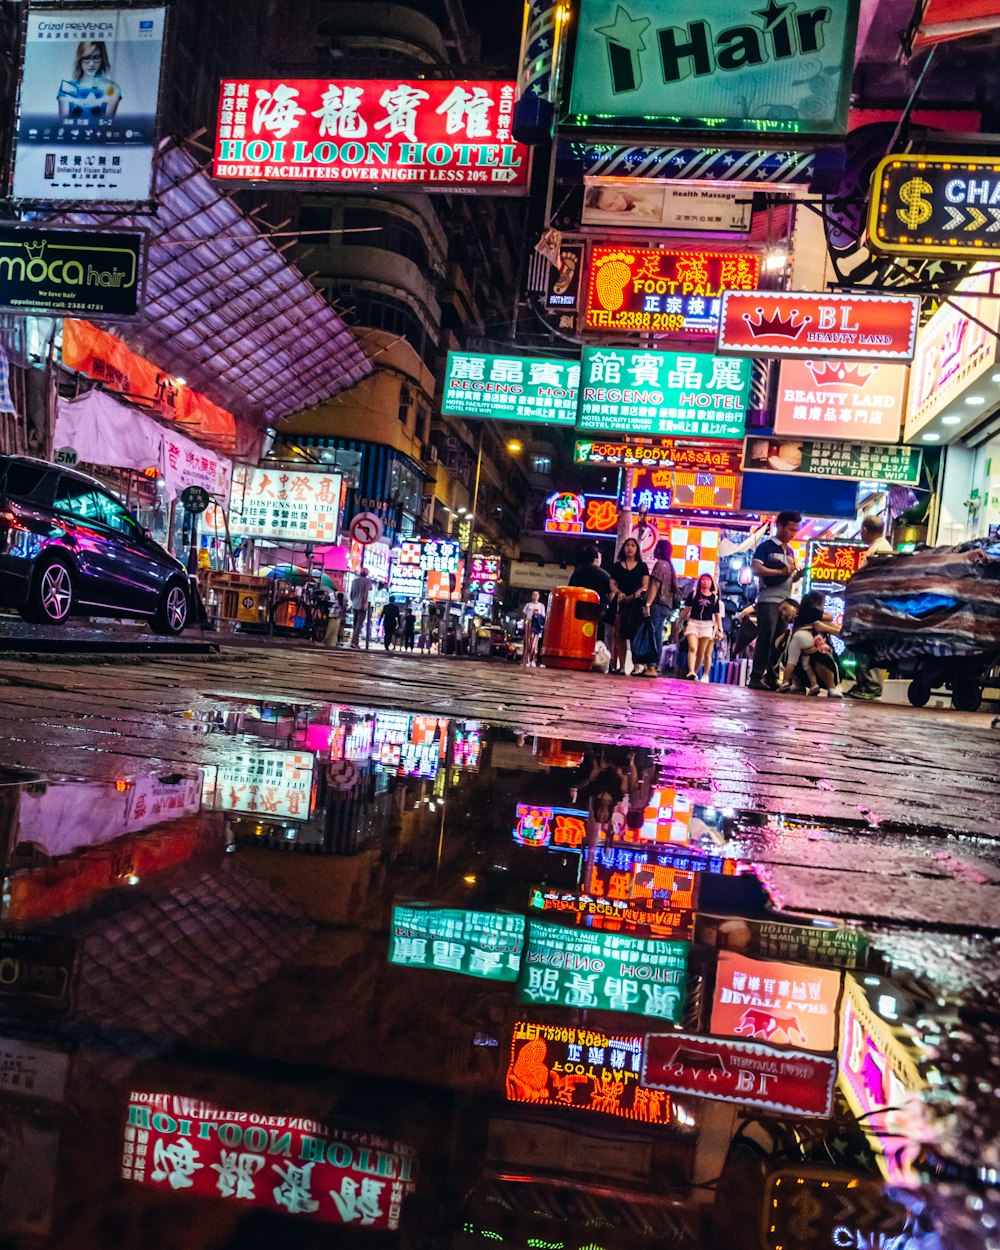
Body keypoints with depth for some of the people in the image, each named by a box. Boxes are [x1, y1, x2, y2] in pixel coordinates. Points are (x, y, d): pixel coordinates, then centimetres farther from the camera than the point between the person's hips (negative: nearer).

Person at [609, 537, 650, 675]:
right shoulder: (616, 566, 15)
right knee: (620, 635, -4)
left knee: (636, 635, -10)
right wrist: (618, 592, -15)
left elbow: (645, 585, 4)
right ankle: (621, 666, -4)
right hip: (621, 603, 1)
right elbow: (612, 583, 6)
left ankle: (638, 666, -12)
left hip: (637, 603, -1)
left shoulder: (642, 566, 13)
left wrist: (638, 592, -17)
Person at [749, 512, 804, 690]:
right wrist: (781, 571, -19)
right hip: (768, 599, -7)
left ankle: (771, 678, 10)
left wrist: (797, 575, 3)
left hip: (785, 601, 7)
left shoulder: (789, 551, 20)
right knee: (765, 638, -12)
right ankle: (756, 677, -10)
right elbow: (756, 568, -15)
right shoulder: (766, 546, -2)